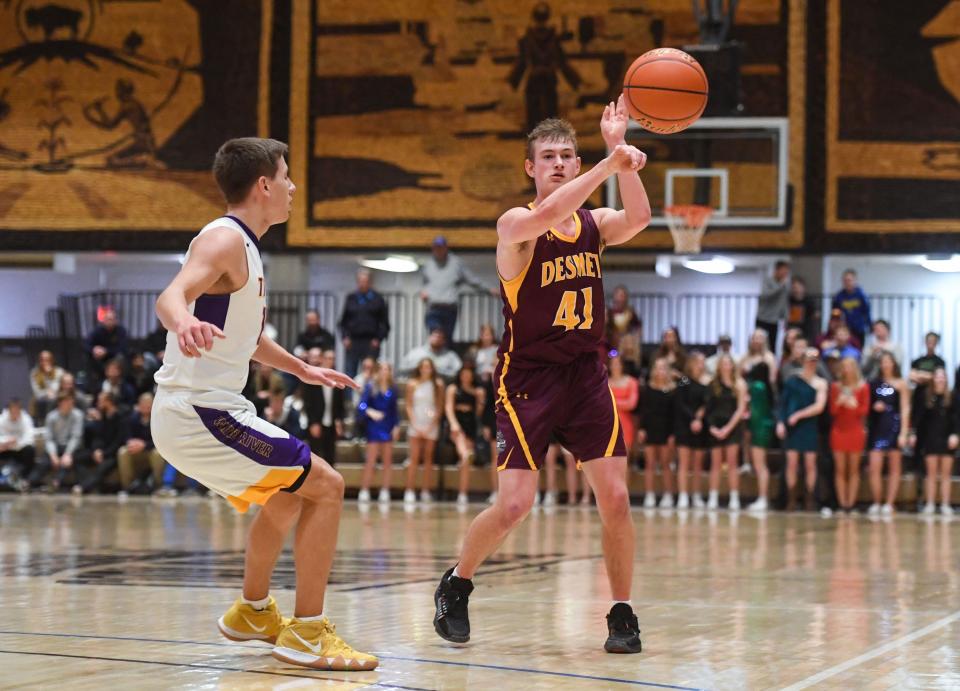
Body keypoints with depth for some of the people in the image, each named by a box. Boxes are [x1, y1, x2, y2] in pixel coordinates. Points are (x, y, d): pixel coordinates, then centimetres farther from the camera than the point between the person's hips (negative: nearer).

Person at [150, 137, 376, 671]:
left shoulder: (244, 246, 16)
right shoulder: (225, 238, -14)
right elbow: (173, 295, -34)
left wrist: (300, 368, 43)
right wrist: (184, 323, -57)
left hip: (198, 412, 10)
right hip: (201, 412, -10)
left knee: (286, 495, 28)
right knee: (326, 486, -10)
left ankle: (253, 613, 41)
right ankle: (306, 633, -9)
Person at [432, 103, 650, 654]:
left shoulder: (595, 223, 5)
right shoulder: (517, 225, -9)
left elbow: (638, 219, -17)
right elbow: (547, 215, -33)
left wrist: (620, 152, -28)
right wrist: (610, 165, -38)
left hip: (586, 373, 4)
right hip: (529, 377, -4)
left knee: (615, 497, -4)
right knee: (514, 506, -8)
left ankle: (623, 614, 8)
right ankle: (456, 587, 17)